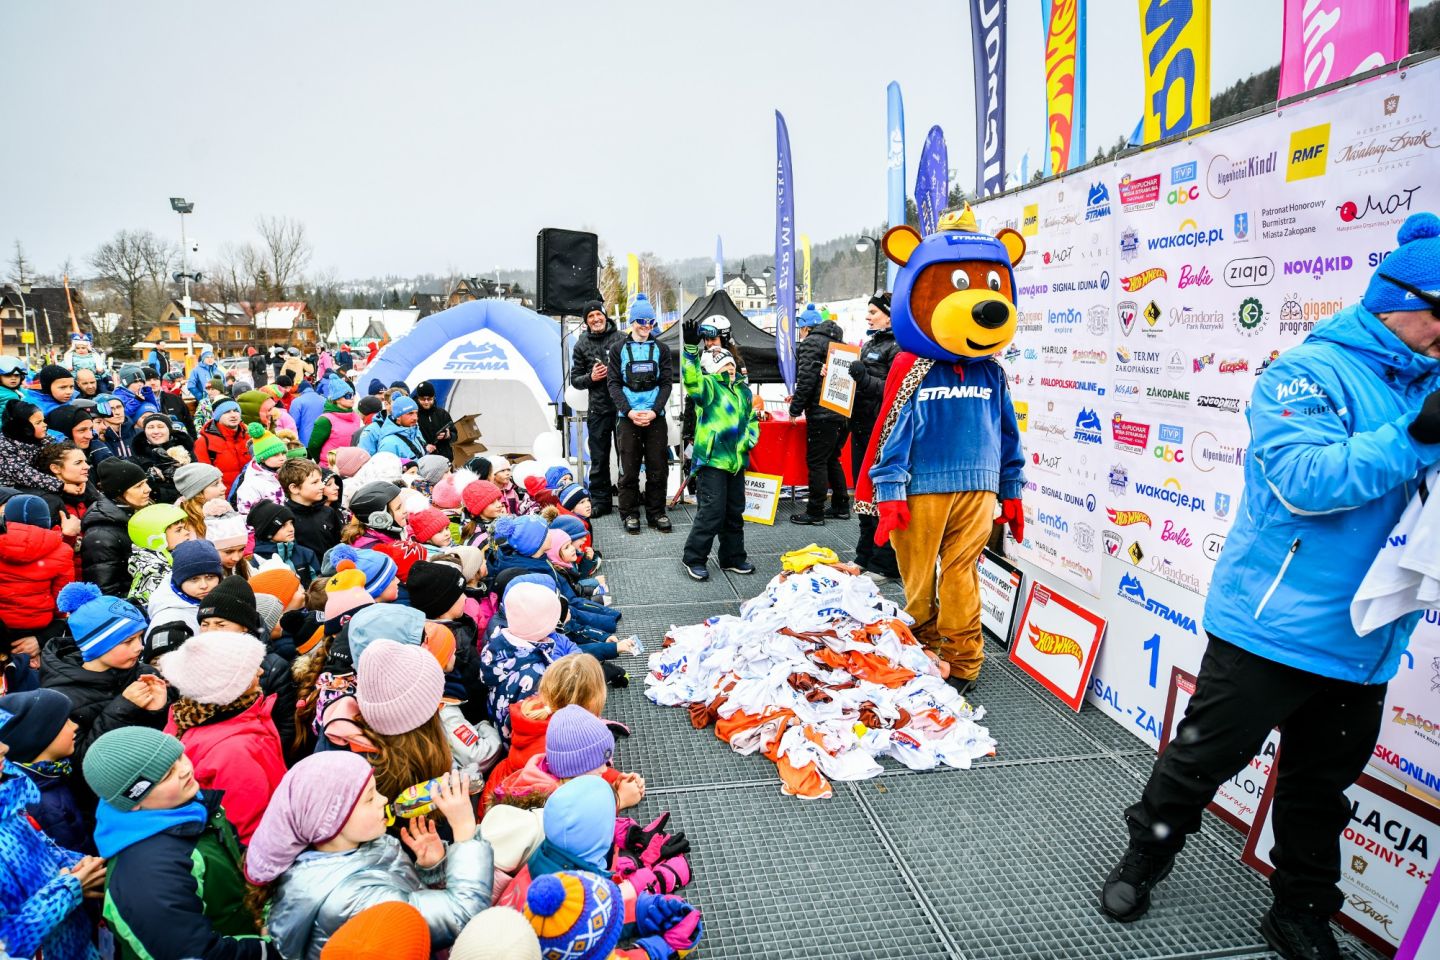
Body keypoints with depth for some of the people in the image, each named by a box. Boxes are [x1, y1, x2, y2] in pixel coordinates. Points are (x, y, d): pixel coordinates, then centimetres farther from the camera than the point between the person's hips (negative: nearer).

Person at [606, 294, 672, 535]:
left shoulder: (661, 349, 10)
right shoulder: (619, 349, 6)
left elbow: (666, 383, 5)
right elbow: (613, 384, 1)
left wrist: (654, 411, -10)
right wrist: (629, 411, -12)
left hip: (656, 417, 1)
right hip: (629, 417, -1)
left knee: (658, 468, 4)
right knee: (629, 469, 2)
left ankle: (656, 513, 15)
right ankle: (630, 514, 13)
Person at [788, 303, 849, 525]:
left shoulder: (811, 343, -7)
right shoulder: (836, 341, 19)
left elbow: (806, 380, -16)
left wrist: (795, 408, -7)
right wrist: (799, 399, 26)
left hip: (821, 413, -9)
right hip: (840, 412, 9)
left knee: (816, 462, -3)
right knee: (832, 459, 17)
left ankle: (815, 513, 0)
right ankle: (841, 506, 22)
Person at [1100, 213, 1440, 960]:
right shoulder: (1308, 373, -12)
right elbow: (1306, 480, -26)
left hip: (1364, 640, 7)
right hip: (1272, 626, -7)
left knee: (1322, 787, 19)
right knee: (1204, 758, 8)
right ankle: (1142, 860, 31)